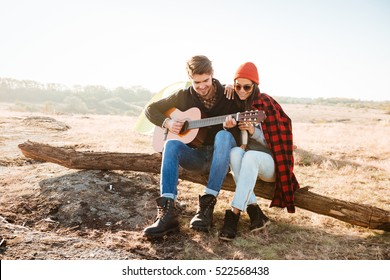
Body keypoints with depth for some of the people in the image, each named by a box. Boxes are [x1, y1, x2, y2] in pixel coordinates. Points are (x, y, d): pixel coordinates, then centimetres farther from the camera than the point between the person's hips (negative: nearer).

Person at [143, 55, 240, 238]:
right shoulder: (184, 96, 2)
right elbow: (151, 109, 8)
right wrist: (167, 122, -10)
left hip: (222, 155, -1)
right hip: (196, 155, 2)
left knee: (223, 135, -35)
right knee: (171, 144, -29)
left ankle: (207, 204, -39)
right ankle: (167, 212, -42)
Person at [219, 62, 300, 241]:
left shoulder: (266, 104, -10)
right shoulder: (237, 104, 4)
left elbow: (276, 142, -9)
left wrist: (254, 132, -26)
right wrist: (228, 126, -18)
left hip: (270, 162, -4)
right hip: (248, 159, 4)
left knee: (250, 156, -37)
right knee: (235, 152, -30)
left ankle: (234, 215, -38)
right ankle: (255, 212, -31)